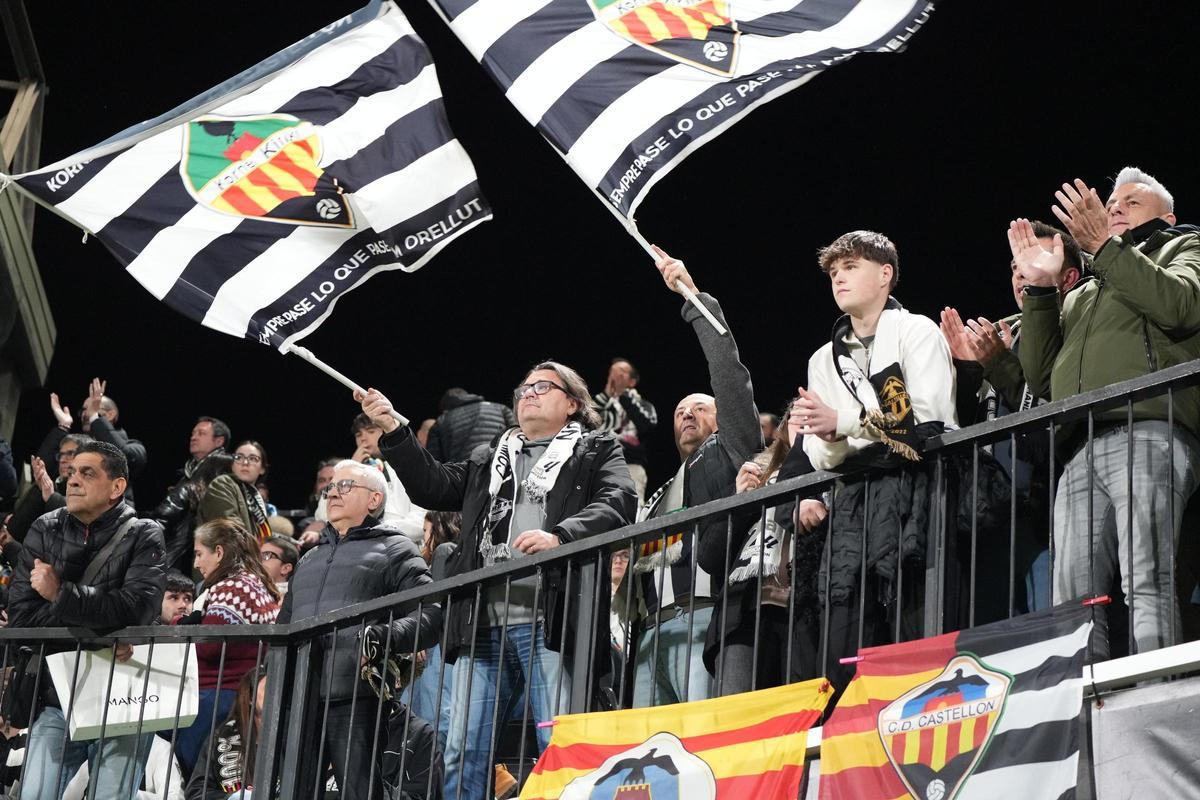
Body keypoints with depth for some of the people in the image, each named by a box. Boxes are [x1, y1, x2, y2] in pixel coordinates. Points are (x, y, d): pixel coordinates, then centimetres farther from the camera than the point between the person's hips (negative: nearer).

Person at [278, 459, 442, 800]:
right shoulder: (310, 559, 30)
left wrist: (384, 637, -21)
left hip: (356, 698, -6)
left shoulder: (395, 550, 9)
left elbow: (431, 614, -4)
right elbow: (285, 623, 33)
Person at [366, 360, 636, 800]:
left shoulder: (597, 450, 13)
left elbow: (617, 501, -4)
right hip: (484, 623, 5)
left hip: (550, 620, -5)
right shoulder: (488, 458, 29)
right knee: (463, 753, 2)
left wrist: (560, 536, -20)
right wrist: (393, 431, 9)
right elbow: (434, 485, 20)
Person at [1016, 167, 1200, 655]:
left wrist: (1106, 246, -2)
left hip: (1148, 434, -6)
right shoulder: (1083, 296, 36)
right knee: (1071, 601, -8)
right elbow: (1042, 377, 24)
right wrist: (1040, 289, 17)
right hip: (1079, 453, 6)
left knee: (1146, 582, -20)